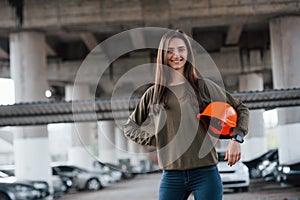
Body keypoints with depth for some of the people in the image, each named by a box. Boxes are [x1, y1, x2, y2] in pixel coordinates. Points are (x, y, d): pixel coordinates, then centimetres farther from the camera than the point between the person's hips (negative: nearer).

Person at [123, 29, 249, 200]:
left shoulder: (203, 86, 4)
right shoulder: (154, 94, 9)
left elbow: (241, 109, 11)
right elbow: (130, 126, 19)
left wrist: (236, 139, -4)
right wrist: (154, 140, 3)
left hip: (205, 173, -2)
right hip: (171, 177, 2)